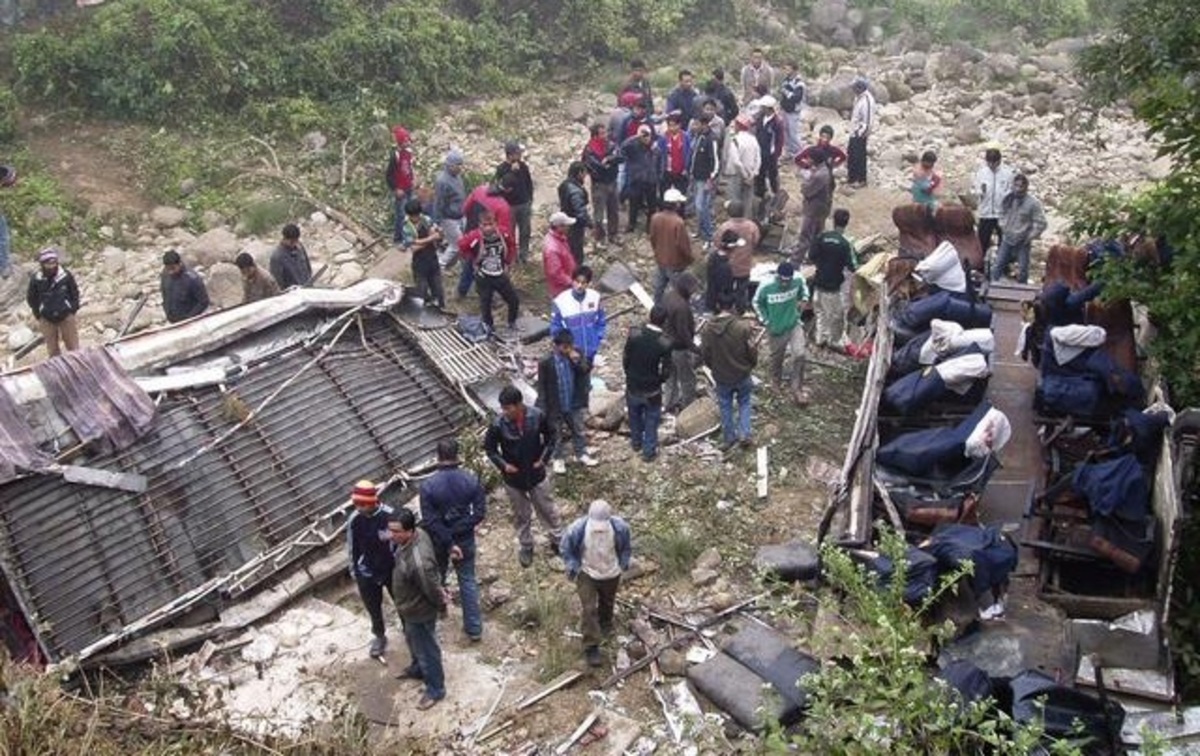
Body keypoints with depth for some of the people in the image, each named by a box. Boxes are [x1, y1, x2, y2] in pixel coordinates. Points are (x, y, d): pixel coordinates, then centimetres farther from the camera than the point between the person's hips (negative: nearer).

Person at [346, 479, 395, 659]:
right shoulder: (354, 520, -14)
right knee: (373, 609, 20)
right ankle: (379, 637, 46)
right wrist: (355, 575, 6)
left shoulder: (389, 516, -24)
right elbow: (352, 549, 0)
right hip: (367, 575, 3)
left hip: (392, 570, -2)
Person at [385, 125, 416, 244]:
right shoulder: (395, 156, -26)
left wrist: (413, 178, 8)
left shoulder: (408, 151, -3)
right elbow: (388, 175, -22)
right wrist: (395, 190, -19)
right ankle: (397, 237, 19)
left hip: (409, 188, 8)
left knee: (409, 211, 19)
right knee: (401, 214, 2)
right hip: (400, 190, -8)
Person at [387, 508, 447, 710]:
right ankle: (418, 669, 61)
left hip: (419, 612, -8)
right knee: (413, 643, 34)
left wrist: (441, 605, -9)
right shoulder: (418, 533, -18)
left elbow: (433, 589, -28)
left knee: (426, 650, 17)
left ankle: (435, 689, 40)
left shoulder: (418, 562, -44)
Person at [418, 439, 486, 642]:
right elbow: (480, 513, -13)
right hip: (465, 540, 1)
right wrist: (459, 531, -9)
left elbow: (430, 521, -20)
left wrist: (448, 544, -16)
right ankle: (474, 627, 18)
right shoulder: (472, 480, -14)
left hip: (438, 542, 0)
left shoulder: (428, 486, -19)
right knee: (468, 581, 14)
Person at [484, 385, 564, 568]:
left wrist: (544, 457, -9)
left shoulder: (537, 416, -21)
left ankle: (557, 540, 42)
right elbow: (489, 447, -5)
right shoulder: (498, 424, -23)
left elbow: (552, 435, -3)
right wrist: (503, 465, -15)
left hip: (536, 474, 0)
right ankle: (526, 547, 41)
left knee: (548, 509, 19)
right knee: (521, 515, 19)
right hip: (513, 478, 0)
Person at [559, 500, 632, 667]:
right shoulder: (577, 529, -32)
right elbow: (565, 548, -10)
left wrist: (623, 564, -6)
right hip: (586, 573, -2)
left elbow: (627, 547, -5)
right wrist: (573, 567, -12)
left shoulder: (620, 527, -29)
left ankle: (605, 623, 58)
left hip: (611, 573, 2)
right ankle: (591, 646, 10)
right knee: (588, 609, -5)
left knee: (607, 602, 27)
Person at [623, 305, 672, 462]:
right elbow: (666, 371, -15)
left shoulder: (634, 334, -18)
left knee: (634, 416, 26)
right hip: (652, 390, -3)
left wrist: (630, 375, 10)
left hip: (632, 386, 3)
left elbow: (625, 359, -8)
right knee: (651, 420, 18)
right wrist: (658, 381, 7)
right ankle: (649, 451, 29)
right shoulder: (665, 343, -23)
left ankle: (636, 443, 47)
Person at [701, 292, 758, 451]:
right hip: (742, 374, -1)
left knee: (725, 407, 20)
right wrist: (751, 365, 9)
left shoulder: (707, 329, -14)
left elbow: (705, 354, -4)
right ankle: (744, 434, 19)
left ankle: (728, 439, 31)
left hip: (721, 376, 2)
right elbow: (752, 351, -13)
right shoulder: (743, 327, -21)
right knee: (744, 403, 23)